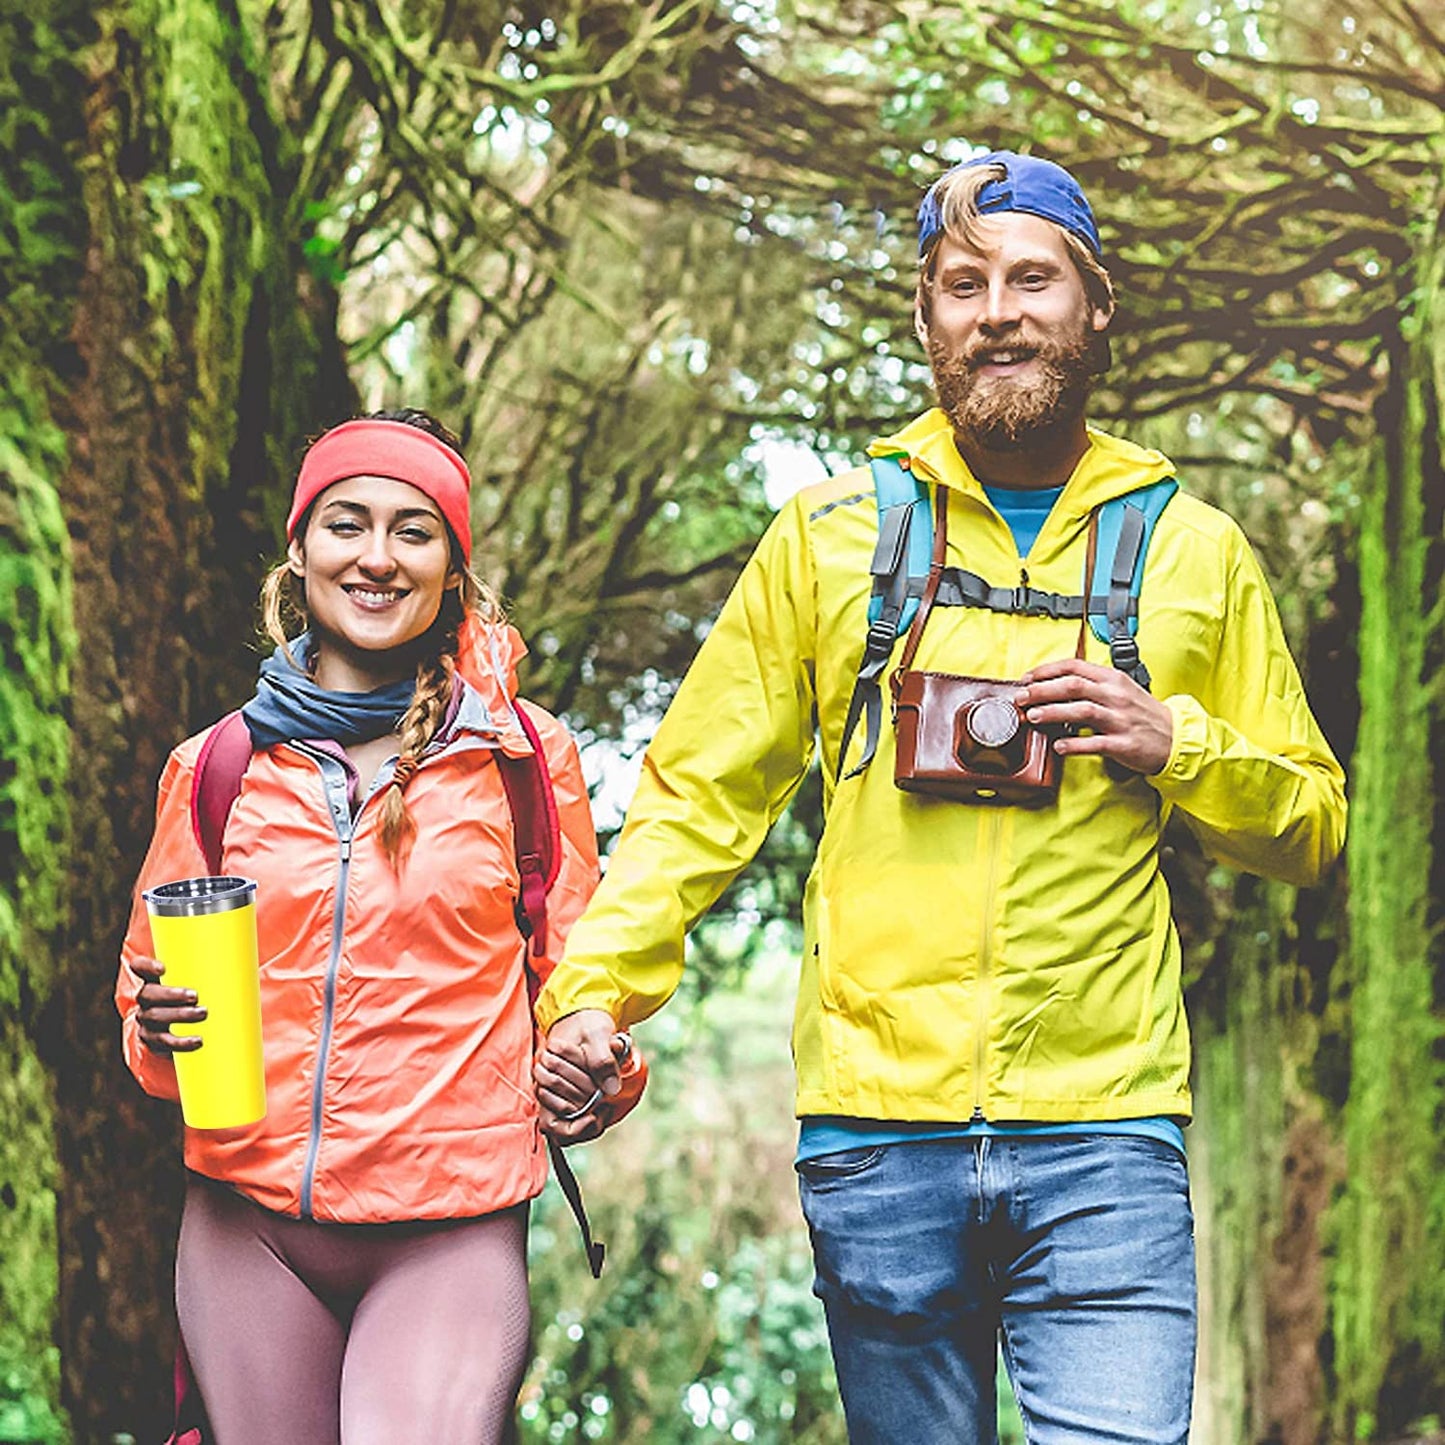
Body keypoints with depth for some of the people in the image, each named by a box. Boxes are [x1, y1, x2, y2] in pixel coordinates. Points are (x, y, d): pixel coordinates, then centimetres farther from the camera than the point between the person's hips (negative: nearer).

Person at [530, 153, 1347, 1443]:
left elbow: (1310, 825, 14)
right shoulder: (832, 532, 7)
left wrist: (1173, 743, -5)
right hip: (875, 1124, 1)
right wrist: (596, 986, -4)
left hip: (1105, 1138, 0)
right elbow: (699, 792, 9)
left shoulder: (1193, 550, 10)